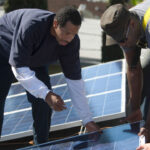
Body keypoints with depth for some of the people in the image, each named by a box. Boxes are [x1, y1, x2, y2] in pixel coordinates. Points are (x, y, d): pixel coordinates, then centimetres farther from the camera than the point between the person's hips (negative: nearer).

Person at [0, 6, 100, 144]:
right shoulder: (31, 26, -43)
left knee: (43, 103, -7)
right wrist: (46, 94, -50)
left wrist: (87, 120, -20)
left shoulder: (72, 41, -26)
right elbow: (18, 67, -40)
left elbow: (74, 79, -19)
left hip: (35, 58, 5)